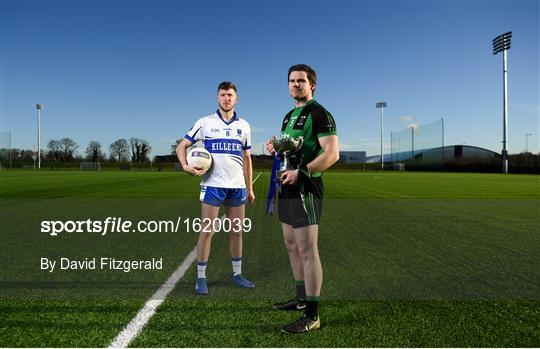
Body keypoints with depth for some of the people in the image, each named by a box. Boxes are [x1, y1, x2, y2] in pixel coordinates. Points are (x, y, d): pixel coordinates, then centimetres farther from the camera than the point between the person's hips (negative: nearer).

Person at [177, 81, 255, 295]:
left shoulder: (244, 125, 11)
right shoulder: (205, 122, 2)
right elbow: (182, 146, 4)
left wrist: (250, 187, 13)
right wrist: (186, 166, -15)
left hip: (237, 186, 3)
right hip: (212, 185, -3)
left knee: (237, 232, 10)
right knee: (207, 232, -1)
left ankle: (237, 274, 24)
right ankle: (201, 278, 11)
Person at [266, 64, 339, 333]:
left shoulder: (319, 114, -9)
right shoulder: (289, 115, 18)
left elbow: (332, 154, -19)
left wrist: (300, 172, -23)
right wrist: (275, 148, 7)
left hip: (305, 189, -10)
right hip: (287, 187, 10)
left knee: (307, 251, -7)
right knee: (292, 246, 16)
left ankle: (312, 316, 2)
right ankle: (301, 298, 31)